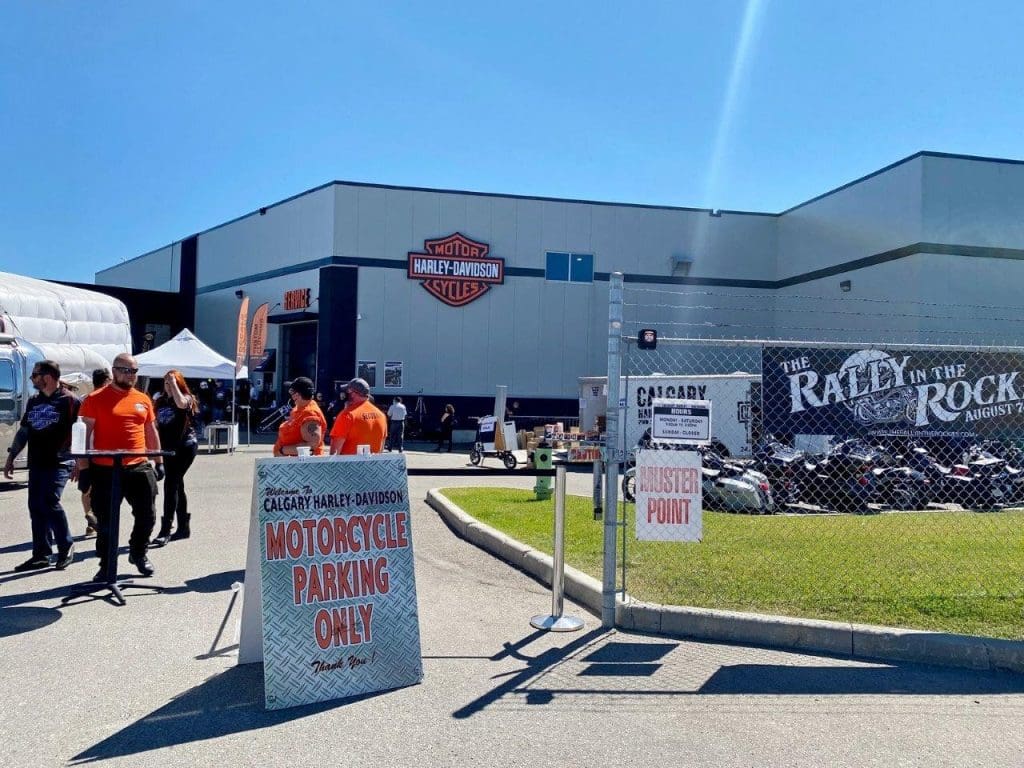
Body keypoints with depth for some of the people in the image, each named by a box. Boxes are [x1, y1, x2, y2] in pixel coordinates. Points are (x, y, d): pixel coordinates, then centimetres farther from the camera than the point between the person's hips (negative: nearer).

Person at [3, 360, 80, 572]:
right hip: (36, 463, 7)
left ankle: (66, 546, 2)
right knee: (35, 506, 6)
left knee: (49, 502, -16)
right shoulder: (33, 401, 15)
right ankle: (40, 555, 14)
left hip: (59, 462, -7)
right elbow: (24, 431, 21)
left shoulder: (69, 400, -7)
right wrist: (11, 457, 17)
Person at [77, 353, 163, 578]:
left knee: (147, 516, 10)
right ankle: (106, 565, 18)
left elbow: (151, 433, 18)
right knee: (106, 522, 5)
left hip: (139, 468, 4)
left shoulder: (143, 400, 11)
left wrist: (159, 462, 16)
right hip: (105, 471, -4)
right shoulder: (96, 399, -2)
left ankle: (139, 554, 32)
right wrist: (83, 467, -8)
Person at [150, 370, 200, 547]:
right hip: (168, 448, 7)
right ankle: (184, 527, 23)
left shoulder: (187, 398, -5)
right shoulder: (160, 401, 10)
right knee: (177, 486, 12)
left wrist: (174, 383, -21)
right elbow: (156, 425, 16)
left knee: (171, 484, -14)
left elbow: (181, 403, -29)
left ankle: (165, 531, -16)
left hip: (185, 446, -7)